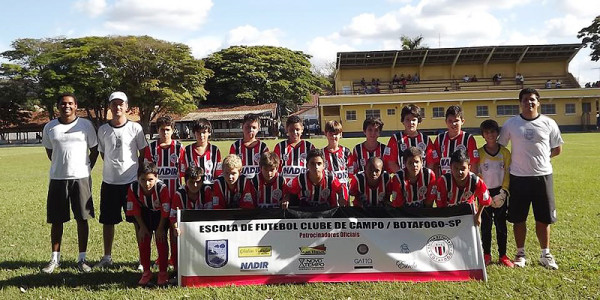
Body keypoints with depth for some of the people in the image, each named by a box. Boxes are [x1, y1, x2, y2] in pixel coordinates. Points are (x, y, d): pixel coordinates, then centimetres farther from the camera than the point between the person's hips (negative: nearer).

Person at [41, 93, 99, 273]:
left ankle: (82, 259, 12)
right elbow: (49, 151, 17)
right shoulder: (50, 127, 5)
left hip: (81, 178, -1)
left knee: (83, 218, 2)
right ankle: (55, 259, 20)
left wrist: (86, 169, 3)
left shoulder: (86, 125, 1)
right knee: (56, 220, 7)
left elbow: (94, 149, 7)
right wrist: (61, 166, 10)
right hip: (57, 179, 2)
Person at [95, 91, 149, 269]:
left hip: (132, 181, -2)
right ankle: (107, 257, 23)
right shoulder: (103, 130, 5)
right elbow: (103, 153, 15)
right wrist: (114, 166, 8)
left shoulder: (135, 128, -1)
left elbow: (144, 153, 4)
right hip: (109, 182, 2)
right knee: (107, 221, 10)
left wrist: (138, 172, 0)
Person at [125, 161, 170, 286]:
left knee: (161, 241, -6)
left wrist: (160, 228, -15)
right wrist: (142, 227, -9)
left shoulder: (162, 188, -34)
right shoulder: (133, 188, -26)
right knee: (143, 242, 0)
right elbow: (135, 210, -12)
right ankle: (146, 271, 14)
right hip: (144, 215, 3)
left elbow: (165, 211, -22)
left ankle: (163, 272, 5)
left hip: (160, 215, -3)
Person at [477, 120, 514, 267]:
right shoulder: (479, 153, -3)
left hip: (500, 192, 1)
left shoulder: (505, 152, 1)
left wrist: (504, 191, -8)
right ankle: (486, 254, 15)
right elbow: (477, 174, -3)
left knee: (501, 224, 5)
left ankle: (502, 255, 14)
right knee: (486, 224, 5)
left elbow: (507, 173, 2)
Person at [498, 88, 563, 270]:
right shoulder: (511, 124, 0)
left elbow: (557, 149, 10)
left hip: (542, 176, 1)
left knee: (543, 218, 8)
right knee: (518, 218, 6)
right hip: (518, 177, 0)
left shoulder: (548, 123, 2)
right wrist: (514, 161, 2)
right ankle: (520, 254, 21)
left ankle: (545, 255, 23)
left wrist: (540, 158, 4)